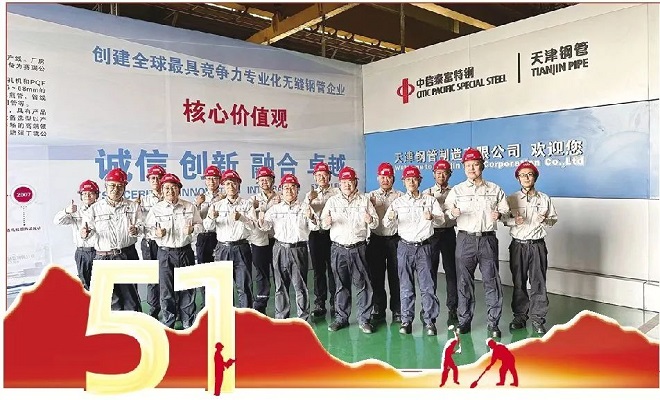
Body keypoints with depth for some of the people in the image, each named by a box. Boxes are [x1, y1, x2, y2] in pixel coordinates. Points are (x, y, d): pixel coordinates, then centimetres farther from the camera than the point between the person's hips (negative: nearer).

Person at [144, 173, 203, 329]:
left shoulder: (190, 207, 4)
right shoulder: (156, 209, 2)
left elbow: (199, 224, 9)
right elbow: (147, 227, 6)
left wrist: (192, 229, -12)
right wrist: (155, 232, -15)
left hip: (185, 251, 1)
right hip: (165, 252, -1)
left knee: (187, 287, 7)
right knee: (166, 288, 3)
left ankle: (188, 322, 21)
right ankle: (168, 322, 19)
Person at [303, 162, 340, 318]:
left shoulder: (336, 193, 5)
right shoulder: (310, 194, 14)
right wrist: (309, 200, -17)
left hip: (332, 233, -3)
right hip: (315, 234, 3)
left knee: (332, 269, -1)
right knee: (318, 270, 7)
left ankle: (334, 304, 8)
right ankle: (319, 304, 16)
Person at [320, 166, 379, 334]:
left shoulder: (364, 200, 5)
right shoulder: (332, 201, 8)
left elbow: (375, 223, 5)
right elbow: (323, 224, 5)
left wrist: (370, 220, -18)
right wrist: (326, 222, -18)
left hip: (358, 248, -1)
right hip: (338, 249, 1)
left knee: (363, 285, 0)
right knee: (341, 285, 9)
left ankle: (364, 319, 11)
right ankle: (341, 318, 22)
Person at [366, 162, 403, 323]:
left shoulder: (400, 196, 7)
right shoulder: (371, 196, 11)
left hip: (394, 239, -1)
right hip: (376, 239, 1)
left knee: (395, 276, 2)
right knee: (376, 276, 6)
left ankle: (397, 311, 14)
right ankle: (379, 310, 19)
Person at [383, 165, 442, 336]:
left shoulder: (429, 200, 7)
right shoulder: (398, 202, 8)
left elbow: (442, 217, -3)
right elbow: (387, 224, 1)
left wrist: (432, 216, -26)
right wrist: (390, 218, -24)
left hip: (424, 246, -1)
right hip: (405, 246, 1)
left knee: (427, 286, -1)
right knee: (406, 286, 5)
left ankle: (429, 321, 8)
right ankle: (406, 320, 14)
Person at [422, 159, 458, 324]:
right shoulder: (427, 193, 9)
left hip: (449, 233, 0)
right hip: (432, 233, 0)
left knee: (451, 271, 2)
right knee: (430, 270, 4)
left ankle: (452, 309, 10)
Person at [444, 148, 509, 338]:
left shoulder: (494, 189, 10)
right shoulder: (457, 190, 9)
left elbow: (506, 211, 13)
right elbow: (445, 212, 7)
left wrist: (499, 214, -9)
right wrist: (452, 212, -14)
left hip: (488, 239, 0)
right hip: (465, 239, 0)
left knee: (492, 281, 0)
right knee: (464, 282, 4)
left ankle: (493, 323, 11)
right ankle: (464, 321, 16)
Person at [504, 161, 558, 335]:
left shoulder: (545, 199, 7)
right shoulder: (511, 199, 4)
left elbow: (553, 219, 11)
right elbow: (504, 219, 4)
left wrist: (545, 220, -10)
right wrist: (514, 220, -16)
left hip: (537, 245, 0)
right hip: (518, 245, 0)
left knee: (538, 283, 0)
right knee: (519, 283, 6)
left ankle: (537, 319, 10)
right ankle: (520, 316, 18)